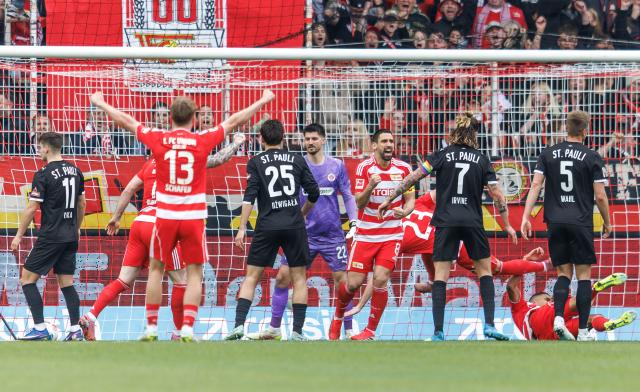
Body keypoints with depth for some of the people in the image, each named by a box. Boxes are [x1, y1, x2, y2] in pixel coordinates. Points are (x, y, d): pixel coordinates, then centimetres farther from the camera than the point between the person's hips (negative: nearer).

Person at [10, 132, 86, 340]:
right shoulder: (75, 171, 9)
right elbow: (82, 203, 18)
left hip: (50, 237, -7)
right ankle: (75, 329, 3)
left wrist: (19, 235, -4)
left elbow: (32, 208, -12)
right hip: (70, 237, 7)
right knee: (66, 282, 11)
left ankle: (40, 328, -8)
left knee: (27, 278, 0)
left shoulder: (43, 175, -12)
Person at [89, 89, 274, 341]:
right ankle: (187, 328, -7)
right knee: (194, 273, 4)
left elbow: (126, 121, 12)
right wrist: (263, 101, 20)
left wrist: (100, 104, 28)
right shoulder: (203, 141, -4)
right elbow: (234, 121, 8)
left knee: (156, 270, 13)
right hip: (194, 217, -1)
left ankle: (151, 327, 13)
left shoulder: (158, 139, -1)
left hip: (165, 216, 1)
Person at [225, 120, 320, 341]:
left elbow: (249, 196, -6)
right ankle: (297, 331, 3)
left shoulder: (256, 162, 3)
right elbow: (314, 193, 10)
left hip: (267, 226, -1)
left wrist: (242, 227, -5)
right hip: (294, 225, 1)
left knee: (251, 276, 5)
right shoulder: (297, 161, 8)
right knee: (299, 277, 9)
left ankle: (239, 325, -7)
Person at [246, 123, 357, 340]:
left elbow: (348, 196, 6)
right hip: (304, 233, 1)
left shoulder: (337, 166, 1)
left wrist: (354, 223, -3)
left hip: (332, 234, -1)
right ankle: (274, 329, 6)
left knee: (342, 279, -4)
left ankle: (348, 331, 6)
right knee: (283, 276, -4)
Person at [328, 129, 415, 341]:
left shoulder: (403, 169, -1)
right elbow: (359, 203, -12)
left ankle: (370, 331, -2)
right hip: (365, 234, -1)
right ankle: (338, 316, 27)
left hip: (392, 234, 1)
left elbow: (410, 200, 5)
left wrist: (405, 211, -18)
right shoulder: (364, 168, -7)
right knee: (353, 283, -3)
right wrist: (370, 186, -32)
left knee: (380, 279, -15)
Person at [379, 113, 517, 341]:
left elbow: (413, 178, -2)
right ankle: (489, 325, 3)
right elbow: (497, 195, 4)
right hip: (473, 222, 1)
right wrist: (507, 225, 14)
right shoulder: (481, 160, 5)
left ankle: (438, 332, -7)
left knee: (440, 274, 1)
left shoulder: (443, 155, 2)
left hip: (445, 222, -1)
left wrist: (389, 200, 7)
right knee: (484, 269, 14)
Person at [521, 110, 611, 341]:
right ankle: (583, 331, 3)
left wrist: (526, 217, 0)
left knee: (564, 273, 12)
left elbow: (536, 186, -1)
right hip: (581, 224, -3)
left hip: (555, 222, 3)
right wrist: (607, 222, 11)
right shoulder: (592, 158, -3)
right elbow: (600, 195, -3)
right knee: (584, 275, 4)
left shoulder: (548, 154, 5)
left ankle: (558, 318, -10)